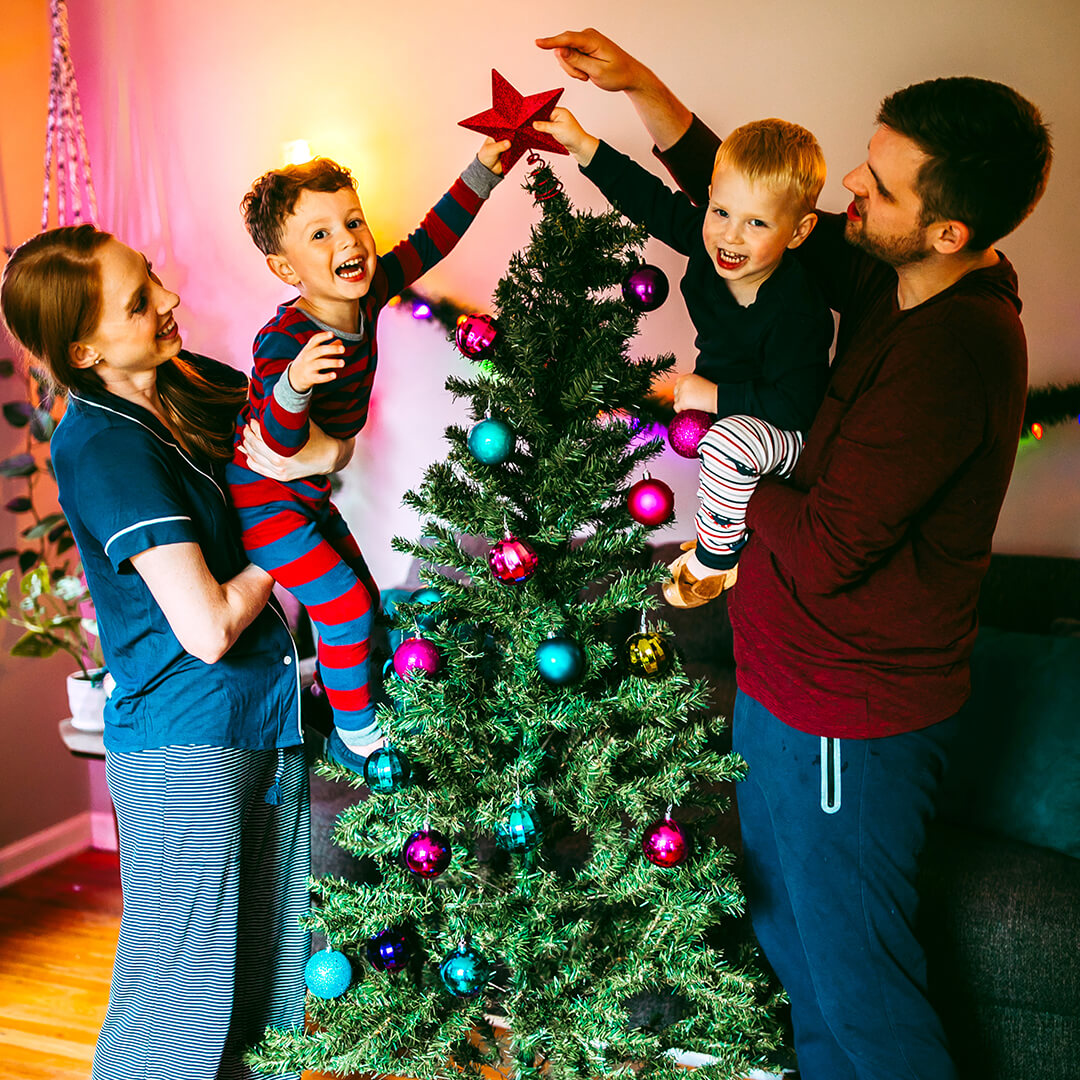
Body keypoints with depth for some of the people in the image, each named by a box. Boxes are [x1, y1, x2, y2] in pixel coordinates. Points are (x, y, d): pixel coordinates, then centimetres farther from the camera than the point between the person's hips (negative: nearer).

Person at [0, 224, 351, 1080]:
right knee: (181, 999, 5)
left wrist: (309, 454, -9)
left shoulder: (195, 381, 4)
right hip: (183, 738, -8)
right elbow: (208, 629, -24)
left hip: (269, 717, 8)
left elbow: (336, 445, 13)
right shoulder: (103, 448, -19)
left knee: (270, 984, 19)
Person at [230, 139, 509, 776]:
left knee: (361, 599, 16)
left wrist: (485, 170, -7)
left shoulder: (366, 292, -10)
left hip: (308, 495, 8)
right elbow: (279, 439, -34)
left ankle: (341, 697, 39)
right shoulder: (284, 340, -31)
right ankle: (356, 736, 9)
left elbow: (432, 238, -2)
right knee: (344, 604, -10)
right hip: (259, 501, -8)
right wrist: (293, 384, -54)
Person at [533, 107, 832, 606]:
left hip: (796, 433, -9)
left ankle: (714, 556, -8)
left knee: (728, 442, -34)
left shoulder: (796, 314, -35)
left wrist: (715, 396, -28)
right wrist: (582, 145, -8)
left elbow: (795, 405, -33)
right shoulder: (707, 238, -15)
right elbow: (652, 200, -5)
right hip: (732, 405, 9)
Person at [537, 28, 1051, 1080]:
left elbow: (825, 550, -29)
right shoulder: (891, 282, 0)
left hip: (851, 713, -10)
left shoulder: (953, 349, -28)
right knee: (779, 913, 27)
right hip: (795, 675, 10)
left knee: (853, 975, 9)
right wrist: (639, 84, 5)